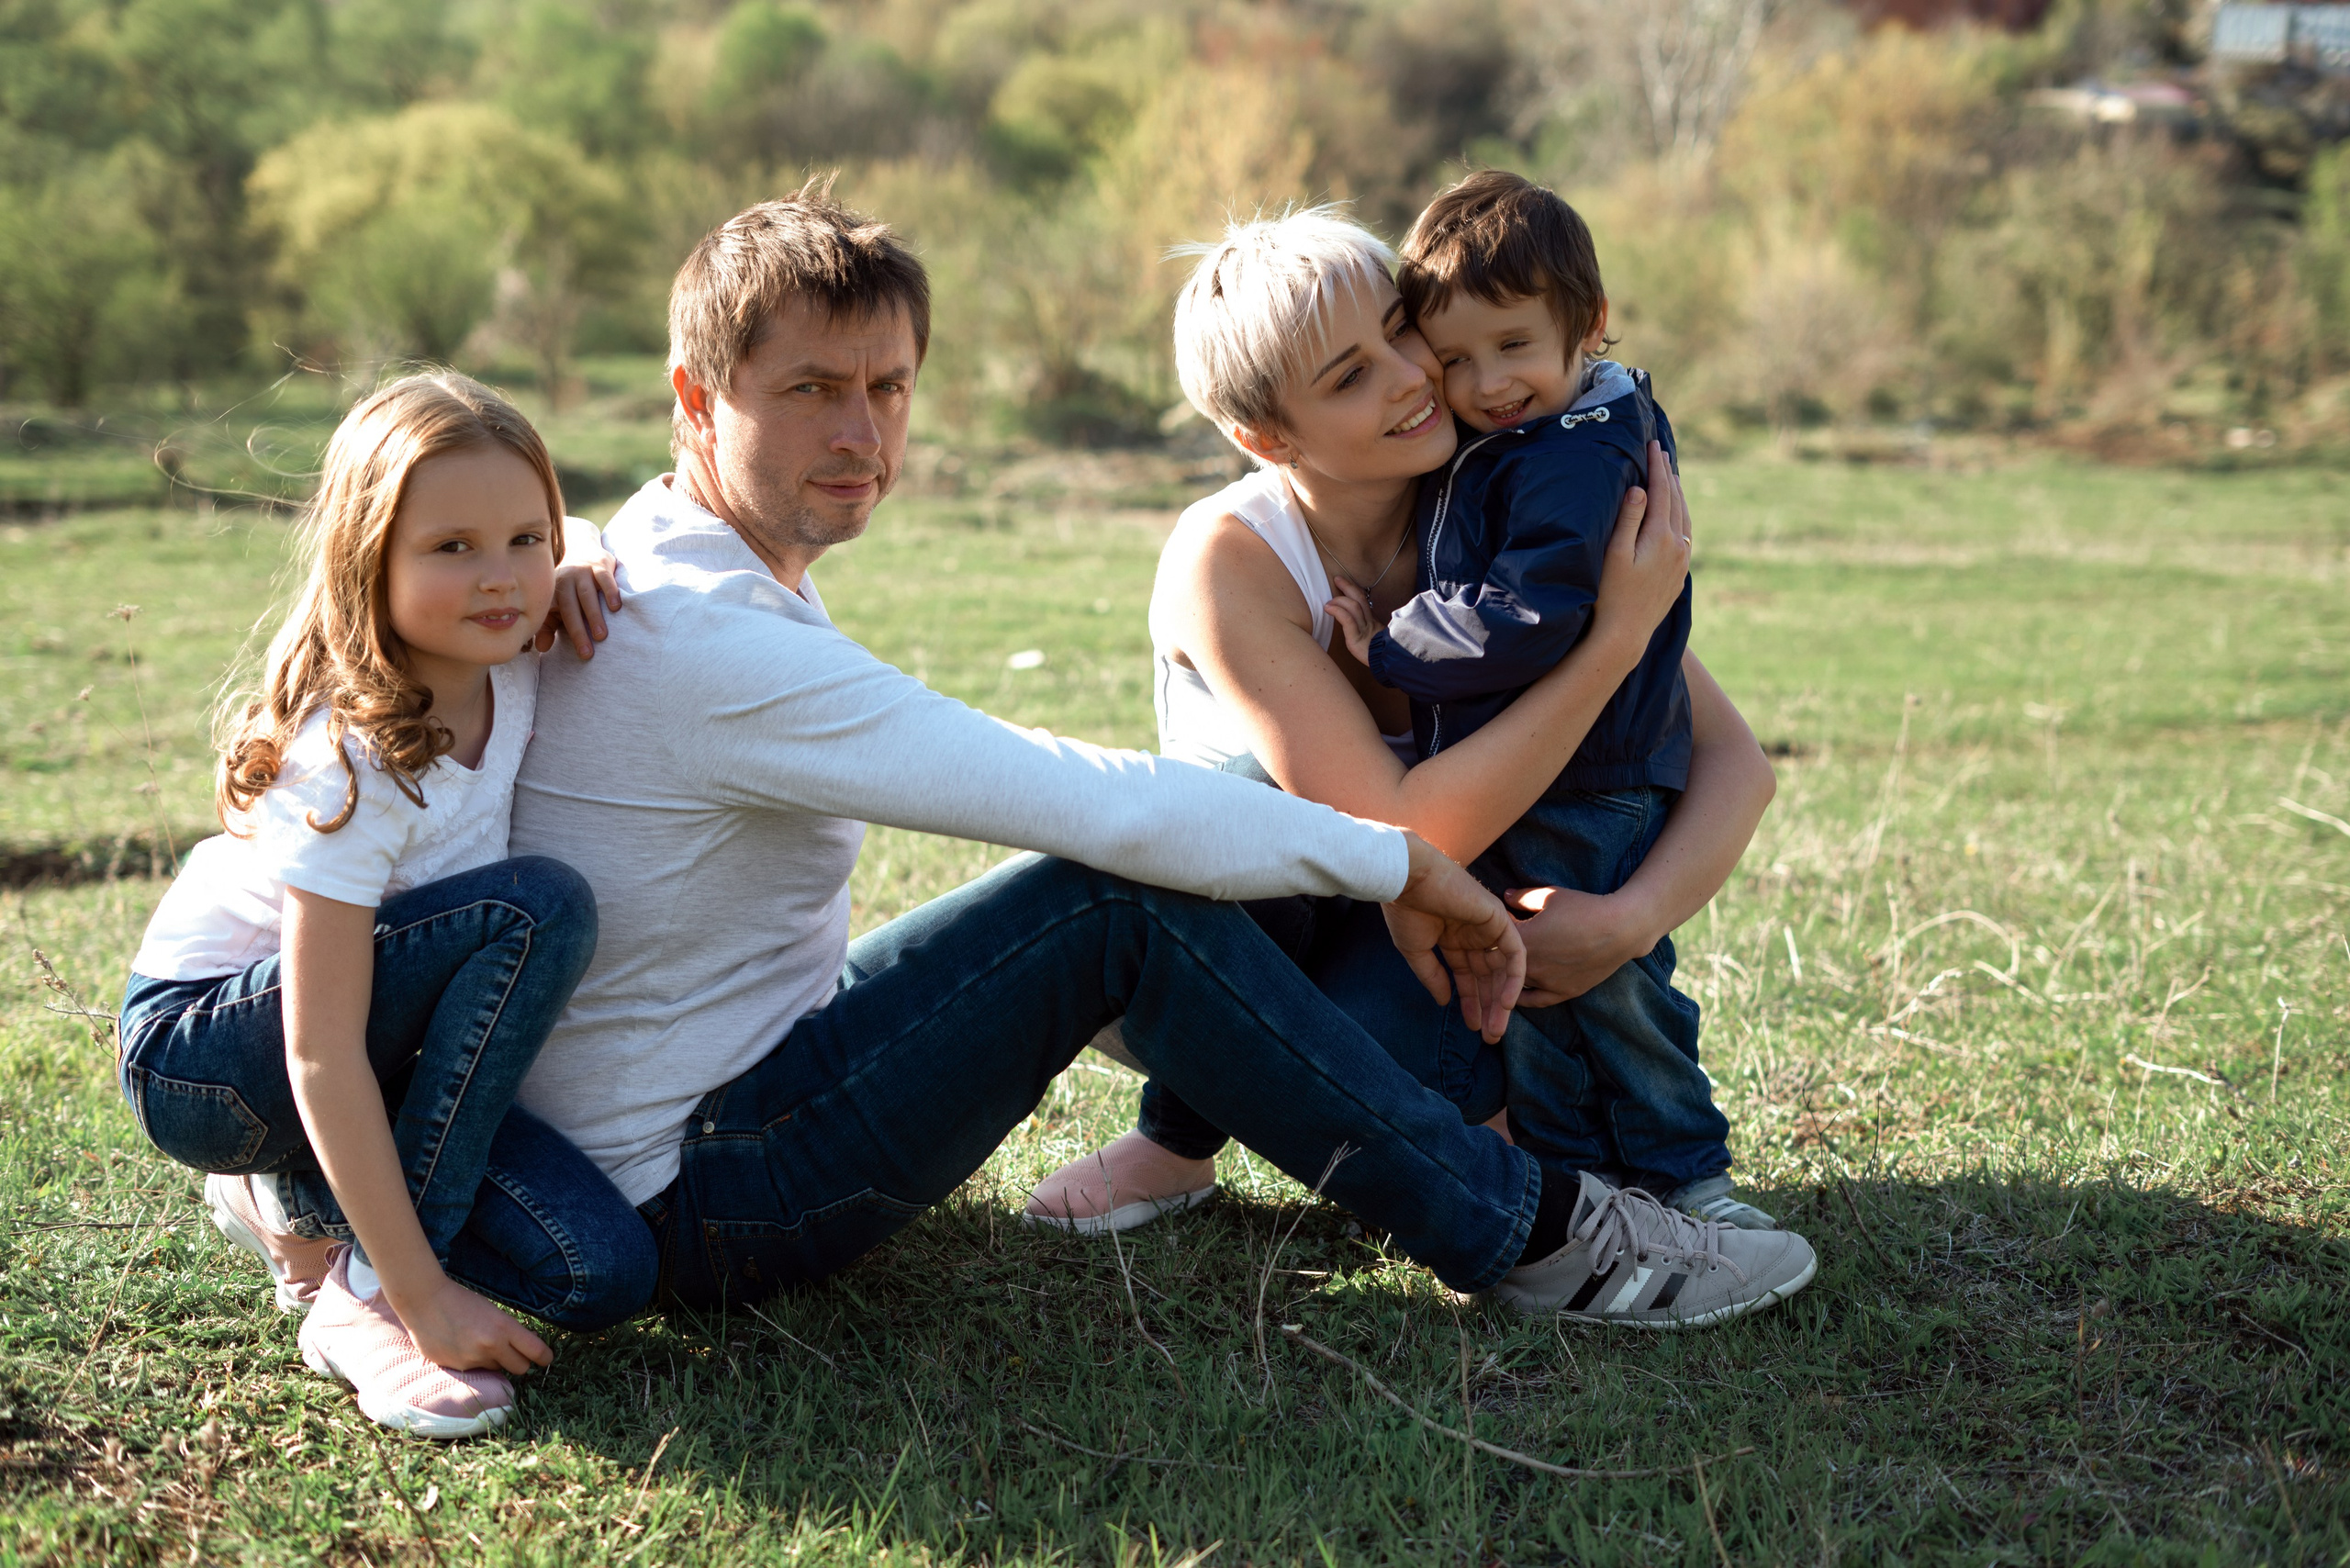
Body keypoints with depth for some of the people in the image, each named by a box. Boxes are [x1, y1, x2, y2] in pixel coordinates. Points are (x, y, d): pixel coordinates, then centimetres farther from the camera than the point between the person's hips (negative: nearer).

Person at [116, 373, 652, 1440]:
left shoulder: (509, 671, -9)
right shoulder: (354, 765, -29)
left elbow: (582, 550, 17)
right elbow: (319, 1059, -30)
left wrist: (581, 561, -9)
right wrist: (421, 1294, -30)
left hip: (336, 1064, 7)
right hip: (196, 1056, -7)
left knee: (600, 1272, -13)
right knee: (543, 907, -29)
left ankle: (296, 1200, 10)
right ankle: (360, 1295, -19)